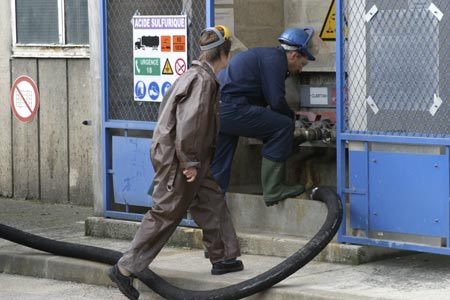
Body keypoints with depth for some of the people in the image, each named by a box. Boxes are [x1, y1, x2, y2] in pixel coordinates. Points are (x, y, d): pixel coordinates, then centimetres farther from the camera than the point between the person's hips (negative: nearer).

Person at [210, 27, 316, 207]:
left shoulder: (265, 55, 27)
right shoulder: (275, 59, -5)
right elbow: (276, 102, -10)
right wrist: (292, 117, 8)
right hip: (230, 108, -11)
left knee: (218, 170, 15)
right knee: (283, 126, -9)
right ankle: (273, 189, -6)